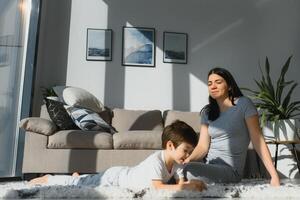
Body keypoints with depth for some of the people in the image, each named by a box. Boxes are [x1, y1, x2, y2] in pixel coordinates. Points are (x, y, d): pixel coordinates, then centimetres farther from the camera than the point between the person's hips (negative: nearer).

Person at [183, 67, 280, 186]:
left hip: (230, 169, -4)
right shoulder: (207, 112, 9)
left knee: (188, 170, -30)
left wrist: (274, 176, -15)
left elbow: (258, 141, -9)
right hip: (208, 165, 5)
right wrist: (188, 159, -20)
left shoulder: (244, 104, -5)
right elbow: (203, 146, 1)